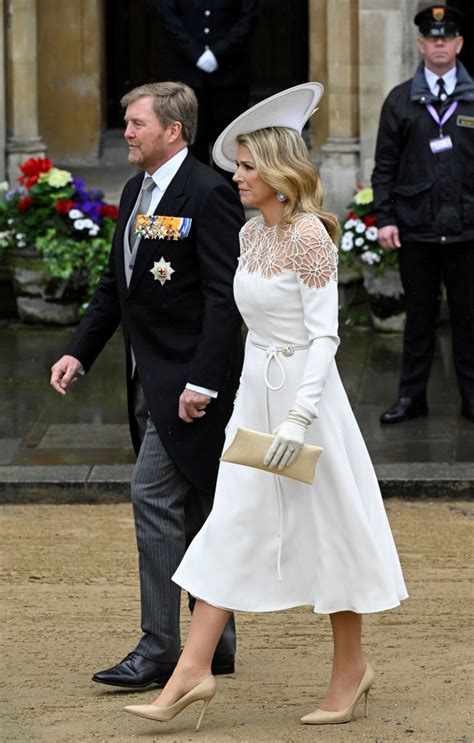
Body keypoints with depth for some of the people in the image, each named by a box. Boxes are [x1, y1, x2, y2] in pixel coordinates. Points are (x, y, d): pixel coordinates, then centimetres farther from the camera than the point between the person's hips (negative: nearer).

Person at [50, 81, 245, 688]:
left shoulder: (208, 195, -14)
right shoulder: (135, 193, 14)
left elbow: (224, 296, -19)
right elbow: (115, 283, 19)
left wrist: (202, 381, -23)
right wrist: (79, 352, 8)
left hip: (190, 383, -9)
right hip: (150, 381, 9)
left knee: (153, 495, -12)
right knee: (193, 509, 14)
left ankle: (159, 650, -7)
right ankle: (214, 642, 22)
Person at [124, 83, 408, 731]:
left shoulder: (309, 238, -17)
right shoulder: (251, 234, 8)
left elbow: (325, 335, -20)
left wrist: (300, 417, -25)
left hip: (304, 389, -8)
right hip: (255, 390, 8)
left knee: (324, 527, 4)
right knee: (231, 525, 4)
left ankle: (352, 666, 19)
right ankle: (193, 671, 4)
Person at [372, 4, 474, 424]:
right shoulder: (401, 101, 6)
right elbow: (385, 166, 6)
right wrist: (384, 218, -3)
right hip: (416, 229, 1)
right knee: (419, 315, 9)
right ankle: (412, 397, 17)